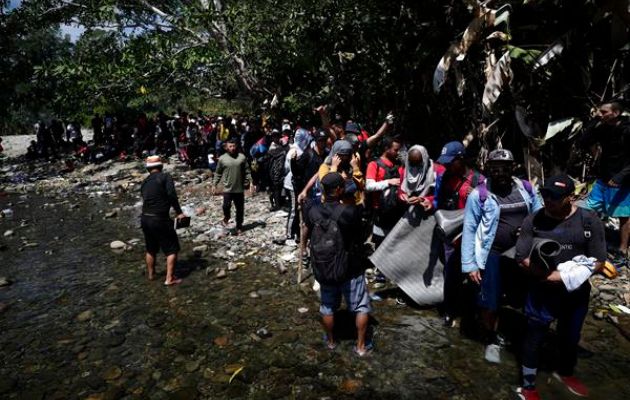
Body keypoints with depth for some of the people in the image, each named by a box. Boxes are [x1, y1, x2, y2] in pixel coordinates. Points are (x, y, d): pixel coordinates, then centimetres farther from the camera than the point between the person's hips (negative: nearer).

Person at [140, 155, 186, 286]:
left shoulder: (145, 182, 15)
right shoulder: (165, 177, -5)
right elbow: (171, 195, -19)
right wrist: (179, 212, -13)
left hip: (145, 219, 7)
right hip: (160, 220, -7)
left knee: (151, 249, 24)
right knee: (172, 249, 6)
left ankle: (151, 274, 39)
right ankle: (170, 278, 4)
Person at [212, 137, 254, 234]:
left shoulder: (242, 157, 0)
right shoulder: (222, 159, -2)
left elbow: (247, 172, 4)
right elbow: (218, 173, 5)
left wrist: (251, 183, -2)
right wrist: (214, 185, 1)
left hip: (240, 189, 2)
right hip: (227, 188, -1)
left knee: (240, 209, 9)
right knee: (226, 205, -15)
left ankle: (239, 227, 26)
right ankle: (226, 217, 19)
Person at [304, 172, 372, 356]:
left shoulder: (311, 210, -16)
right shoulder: (350, 212, -25)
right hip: (349, 269, -3)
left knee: (328, 307, 23)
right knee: (361, 307, 18)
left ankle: (331, 341, 41)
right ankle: (361, 346, 28)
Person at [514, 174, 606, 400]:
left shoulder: (589, 220, -9)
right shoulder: (533, 220, -12)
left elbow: (598, 261, -7)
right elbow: (522, 258, -12)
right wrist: (549, 274, -24)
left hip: (577, 293, 3)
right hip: (543, 292, -2)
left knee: (570, 337, 24)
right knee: (534, 337, 9)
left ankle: (565, 373, 51)